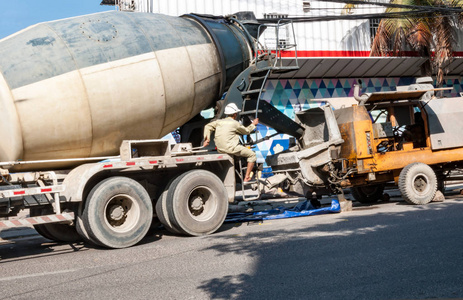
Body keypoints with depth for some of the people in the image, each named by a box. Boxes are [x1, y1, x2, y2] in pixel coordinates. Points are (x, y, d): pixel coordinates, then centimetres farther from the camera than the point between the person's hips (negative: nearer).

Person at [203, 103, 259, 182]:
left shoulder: (219, 122, 11)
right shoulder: (235, 123, -5)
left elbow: (208, 127, 17)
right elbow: (246, 131, 10)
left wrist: (207, 139, 19)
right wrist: (253, 124, 25)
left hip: (220, 149, 8)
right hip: (231, 148, -8)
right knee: (252, 155, 4)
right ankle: (246, 177, 1)